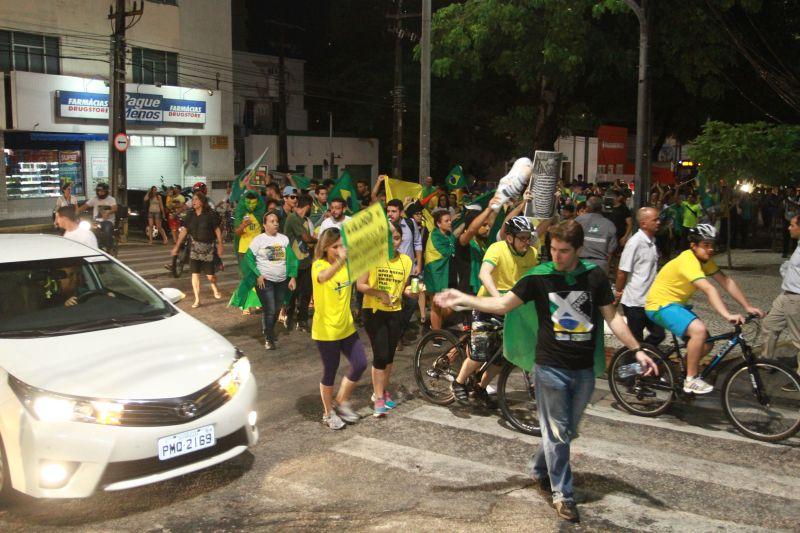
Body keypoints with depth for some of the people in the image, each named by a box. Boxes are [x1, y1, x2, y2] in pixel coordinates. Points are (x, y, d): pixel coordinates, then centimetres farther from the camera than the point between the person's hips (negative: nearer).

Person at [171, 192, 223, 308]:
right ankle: (197, 299, 8)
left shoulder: (210, 214, -8)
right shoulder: (190, 215, 2)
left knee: (210, 275, 1)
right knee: (195, 273, -1)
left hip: (208, 246, -3)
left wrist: (220, 245, -4)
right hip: (195, 246, 3)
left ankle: (215, 289, 36)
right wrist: (177, 246, 0)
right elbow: (184, 230, 3)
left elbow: (217, 230, -3)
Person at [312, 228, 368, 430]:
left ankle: (341, 402, 24)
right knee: (330, 372, 5)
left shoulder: (347, 264, 4)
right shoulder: (318, 265, -17)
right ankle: (328, 413, 26)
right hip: (326, 331, -6)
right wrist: (340, 260, -57)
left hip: (346, 327, 6)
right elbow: (322, 277, -40)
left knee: (360, 364, 3)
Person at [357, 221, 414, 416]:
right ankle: (378, 397, 4)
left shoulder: (405, 260, 3)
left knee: (390, 355, 12)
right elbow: (360, 285, -11)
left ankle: (383, 390, 32)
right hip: (374, 312, -4)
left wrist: (410, 291, -9)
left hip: (395, 313, 4)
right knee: (380, 355, -8)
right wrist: (379, 293, -25)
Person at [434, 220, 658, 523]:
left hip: (584, 370, 3)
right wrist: (462, 299, -14)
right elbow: (503, 304, -4)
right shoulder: (539, 276, -7)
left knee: (567, 431, 16)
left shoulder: (594, 276, -2)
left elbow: (611, 317, 4)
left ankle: (538, 469, 40)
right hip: (551, 367, -3)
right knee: (557, 433, 4)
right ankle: (562, 494, 18)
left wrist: (637, 350, -2)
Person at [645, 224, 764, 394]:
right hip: (660, 305, -10)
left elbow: (727, 282, 2)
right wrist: (728, 316, -44)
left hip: (677, 304, 10)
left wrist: (747, 307, -5)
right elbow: (709, 290, -36)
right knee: (699, 329, -29)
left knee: (706, 344, 4)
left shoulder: (705, 260, 4)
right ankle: (691, 380, -17)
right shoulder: (688, 261, -25)